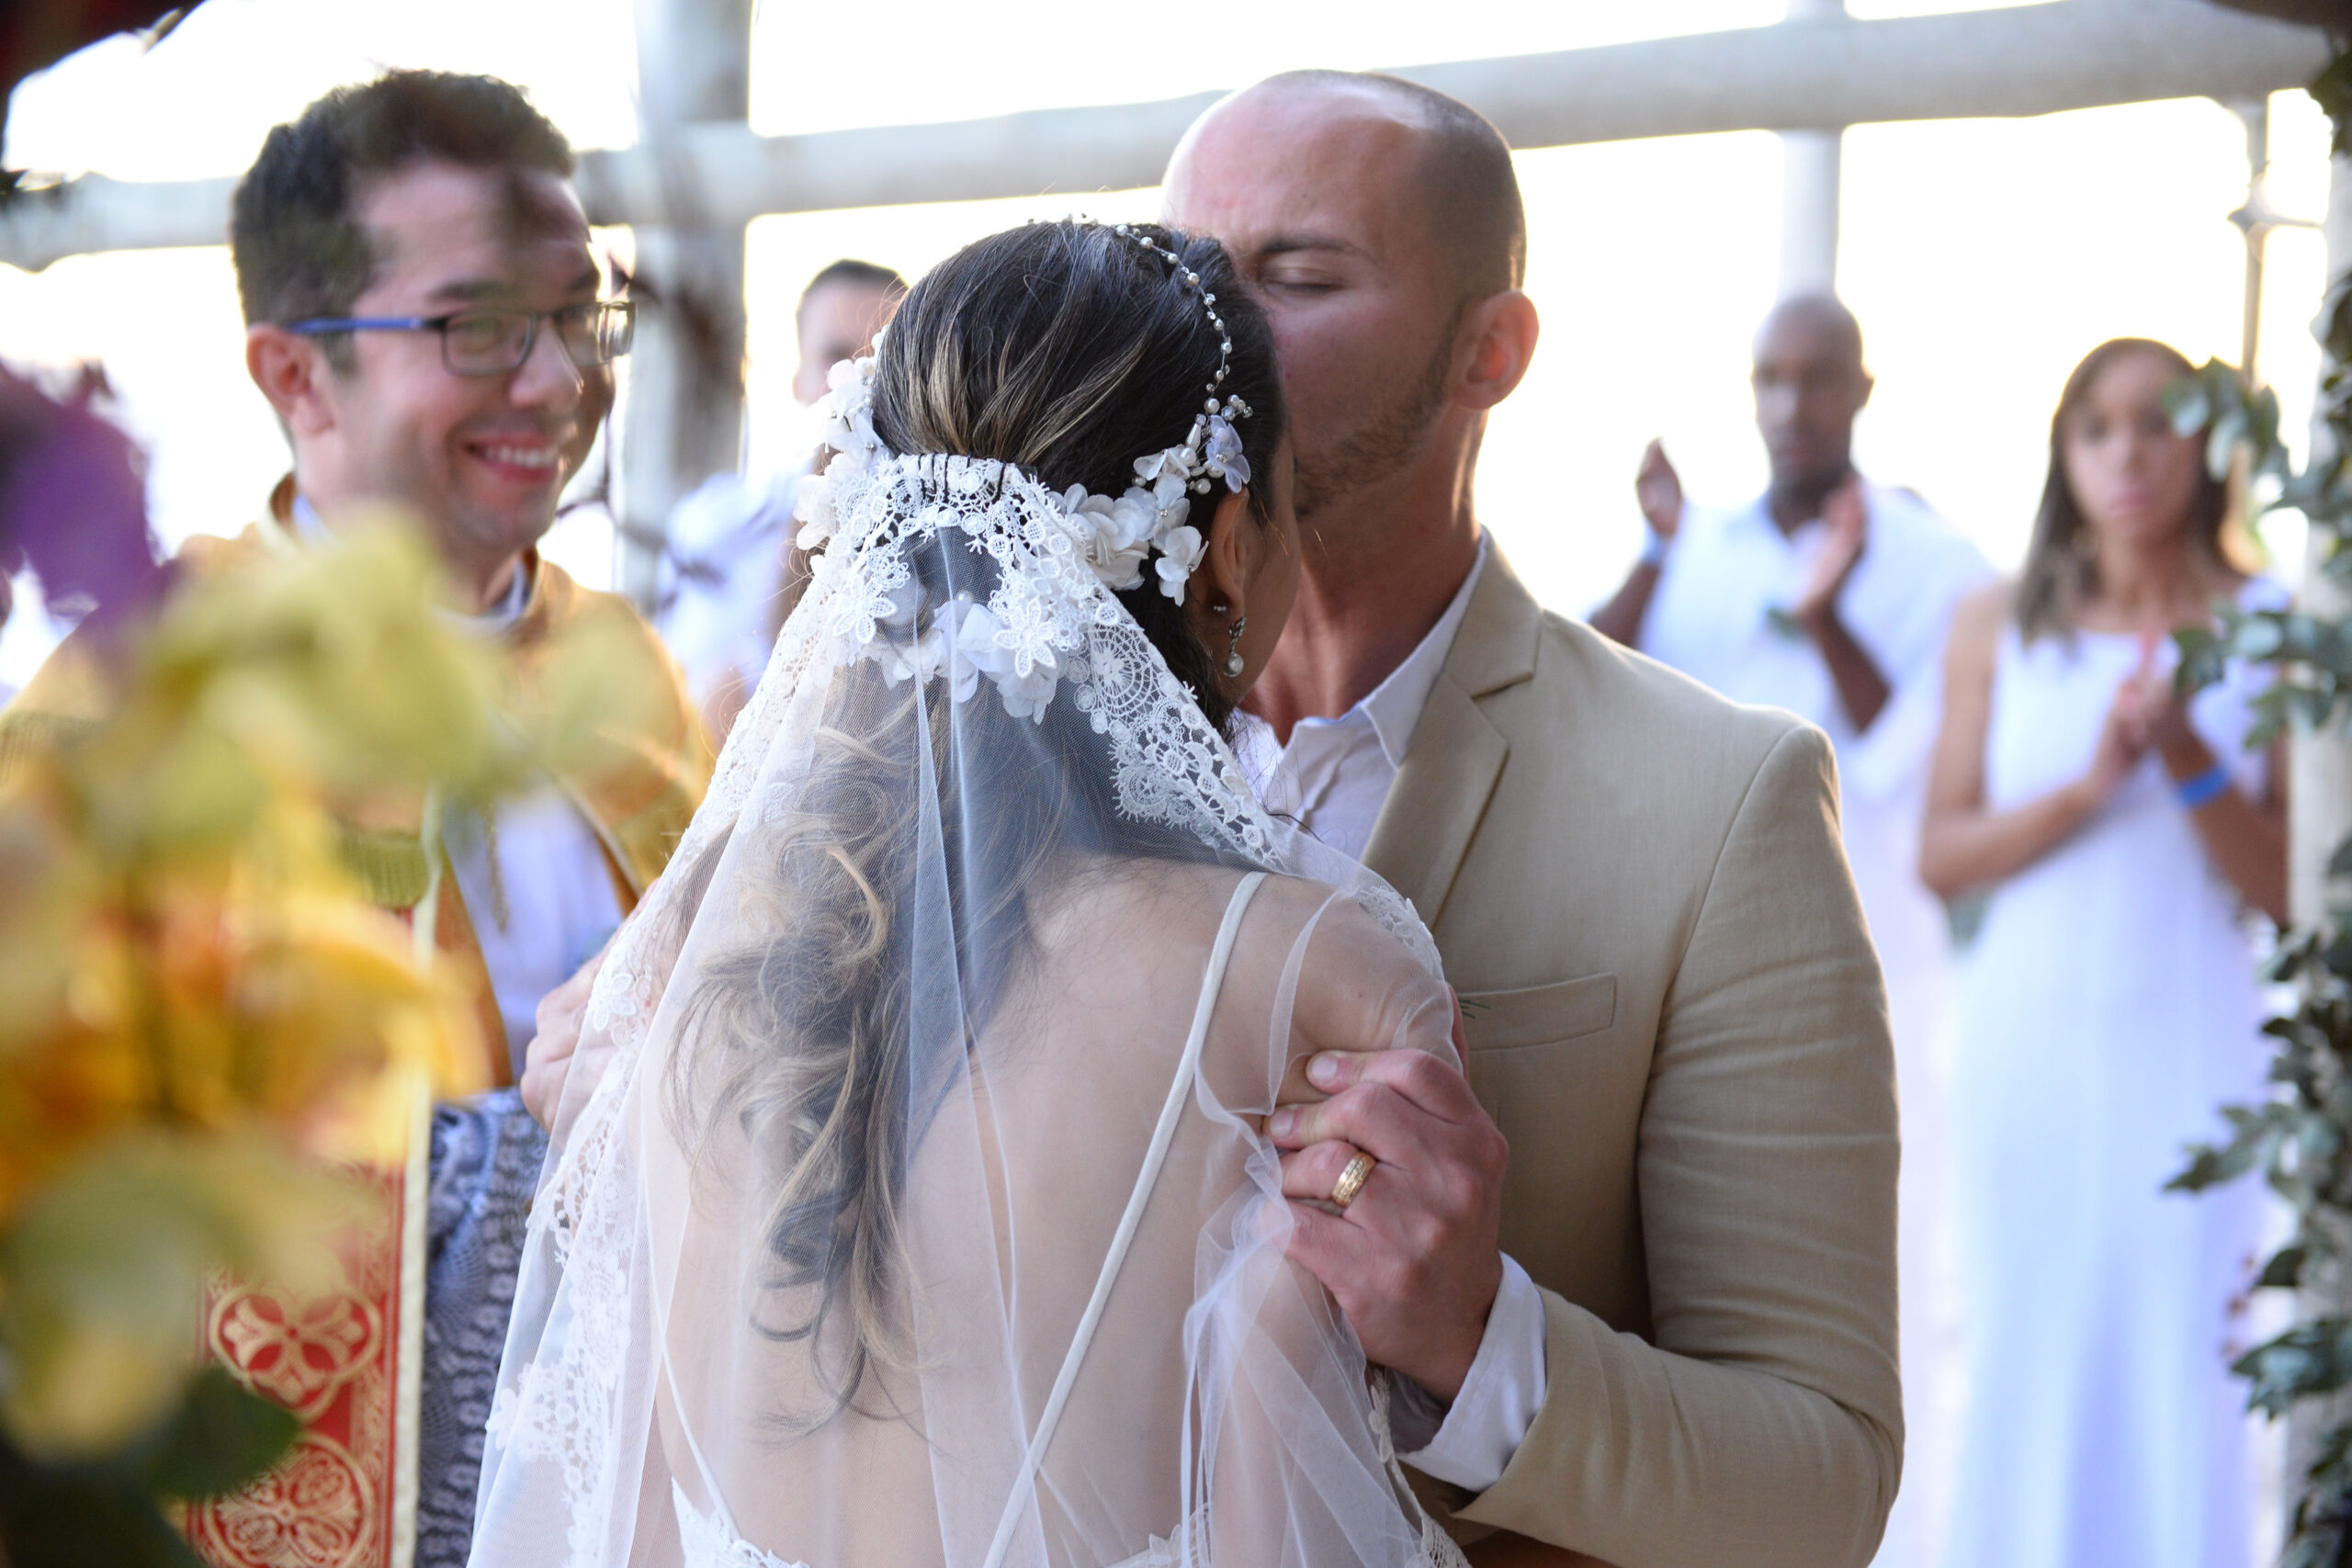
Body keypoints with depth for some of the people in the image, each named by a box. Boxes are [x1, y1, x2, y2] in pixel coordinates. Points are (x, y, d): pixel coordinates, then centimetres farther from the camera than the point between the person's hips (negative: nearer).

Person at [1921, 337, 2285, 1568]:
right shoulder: (1998, 626, 7)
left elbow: (2290, 890, -1)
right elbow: (1942, 857, 2)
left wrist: (2185, 757, -15)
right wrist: (2087, 788, -12)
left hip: (2189, 1044, -2)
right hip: (2027, 1040, 2)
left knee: (2177, 1375, -3)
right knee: (2020, 1364, 4)